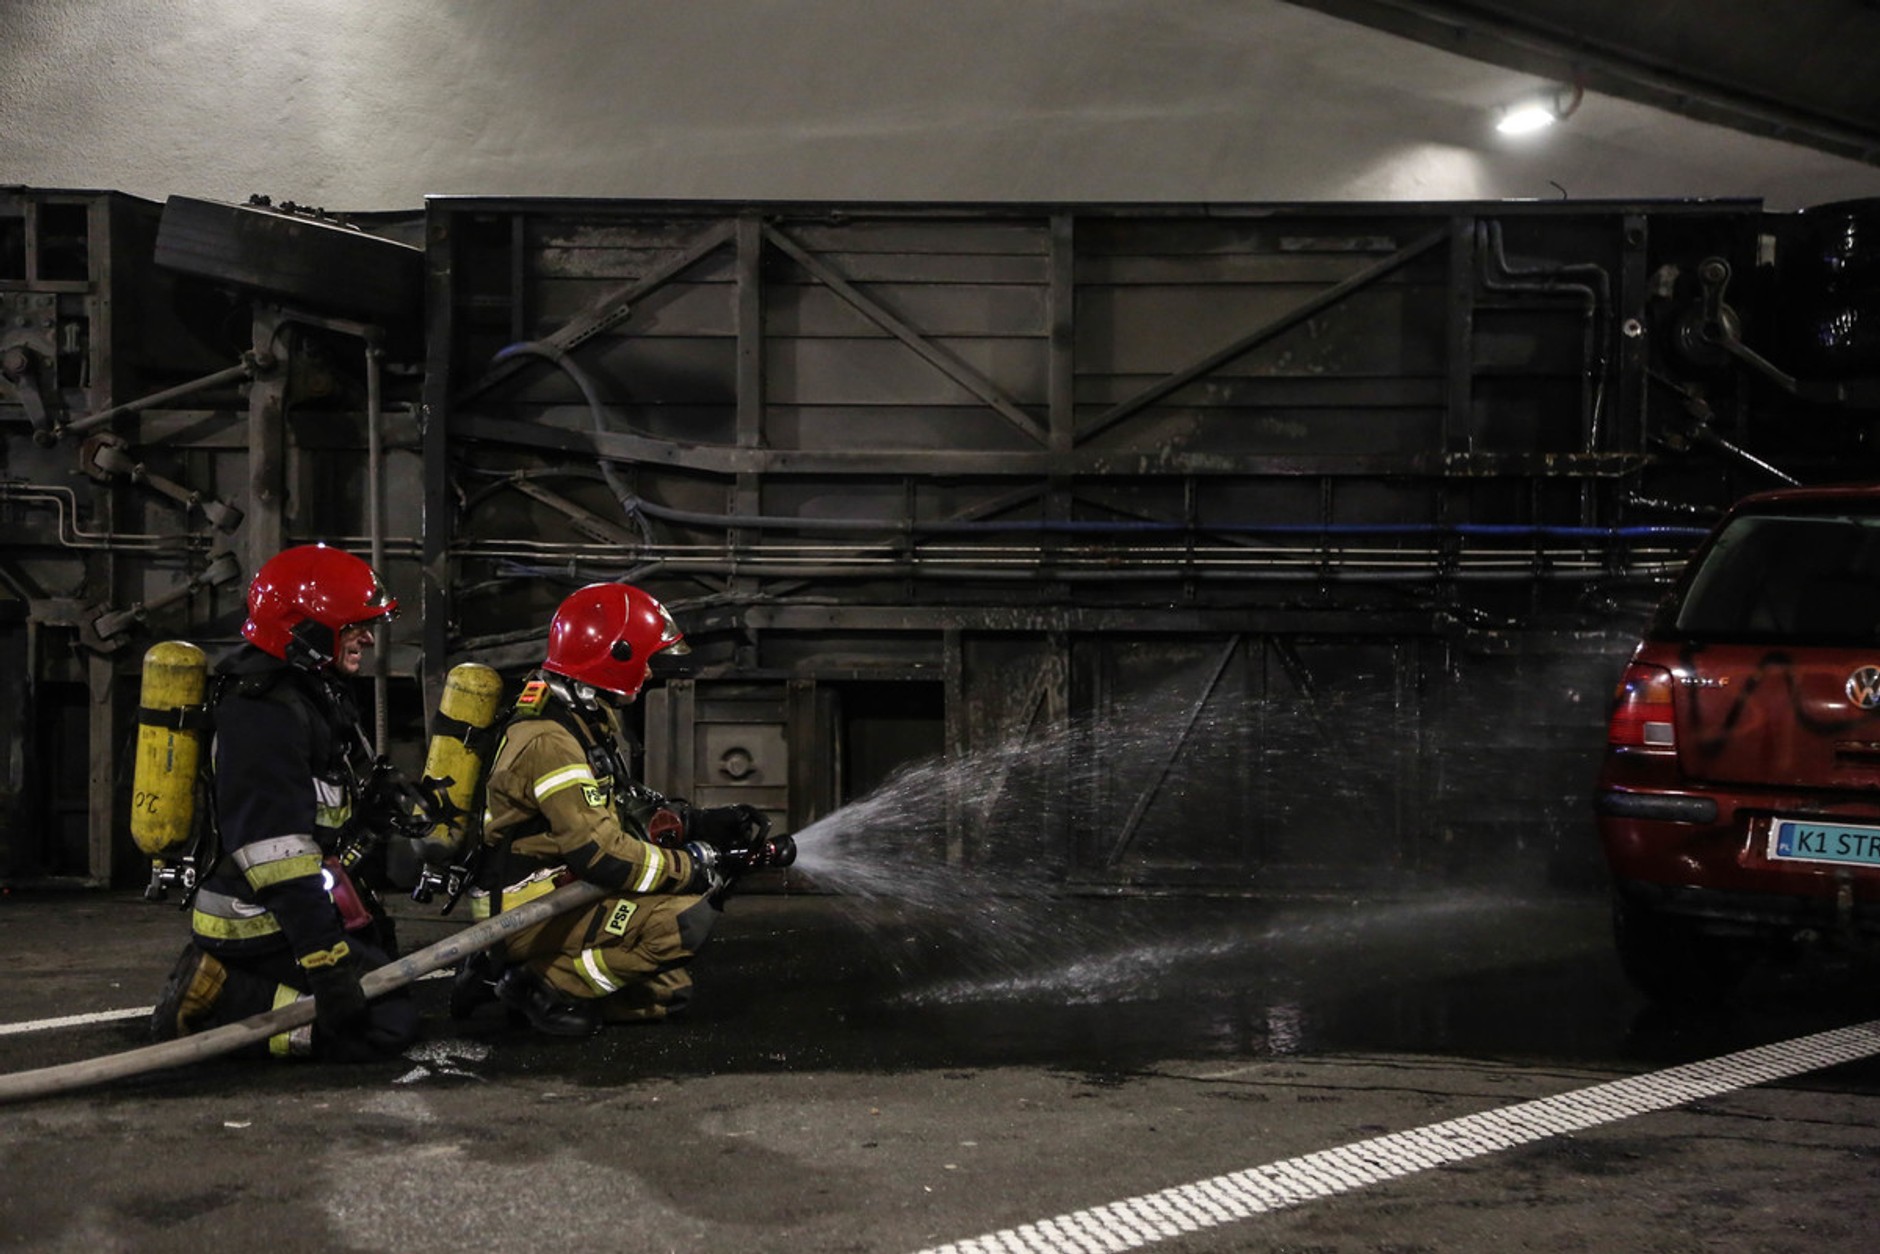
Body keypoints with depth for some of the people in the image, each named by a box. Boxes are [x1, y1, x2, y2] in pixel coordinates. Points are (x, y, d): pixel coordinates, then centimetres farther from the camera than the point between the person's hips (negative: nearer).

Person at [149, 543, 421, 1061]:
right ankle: (217, 1007, -13)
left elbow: (346, 818, 24)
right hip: (269, 925, -11)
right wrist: (326, 960, -32)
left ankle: (222, 980, 12)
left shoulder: (316, 697, 14)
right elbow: (278, 852, -28)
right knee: (389, 1023, -17)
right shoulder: (267, 712, -20)